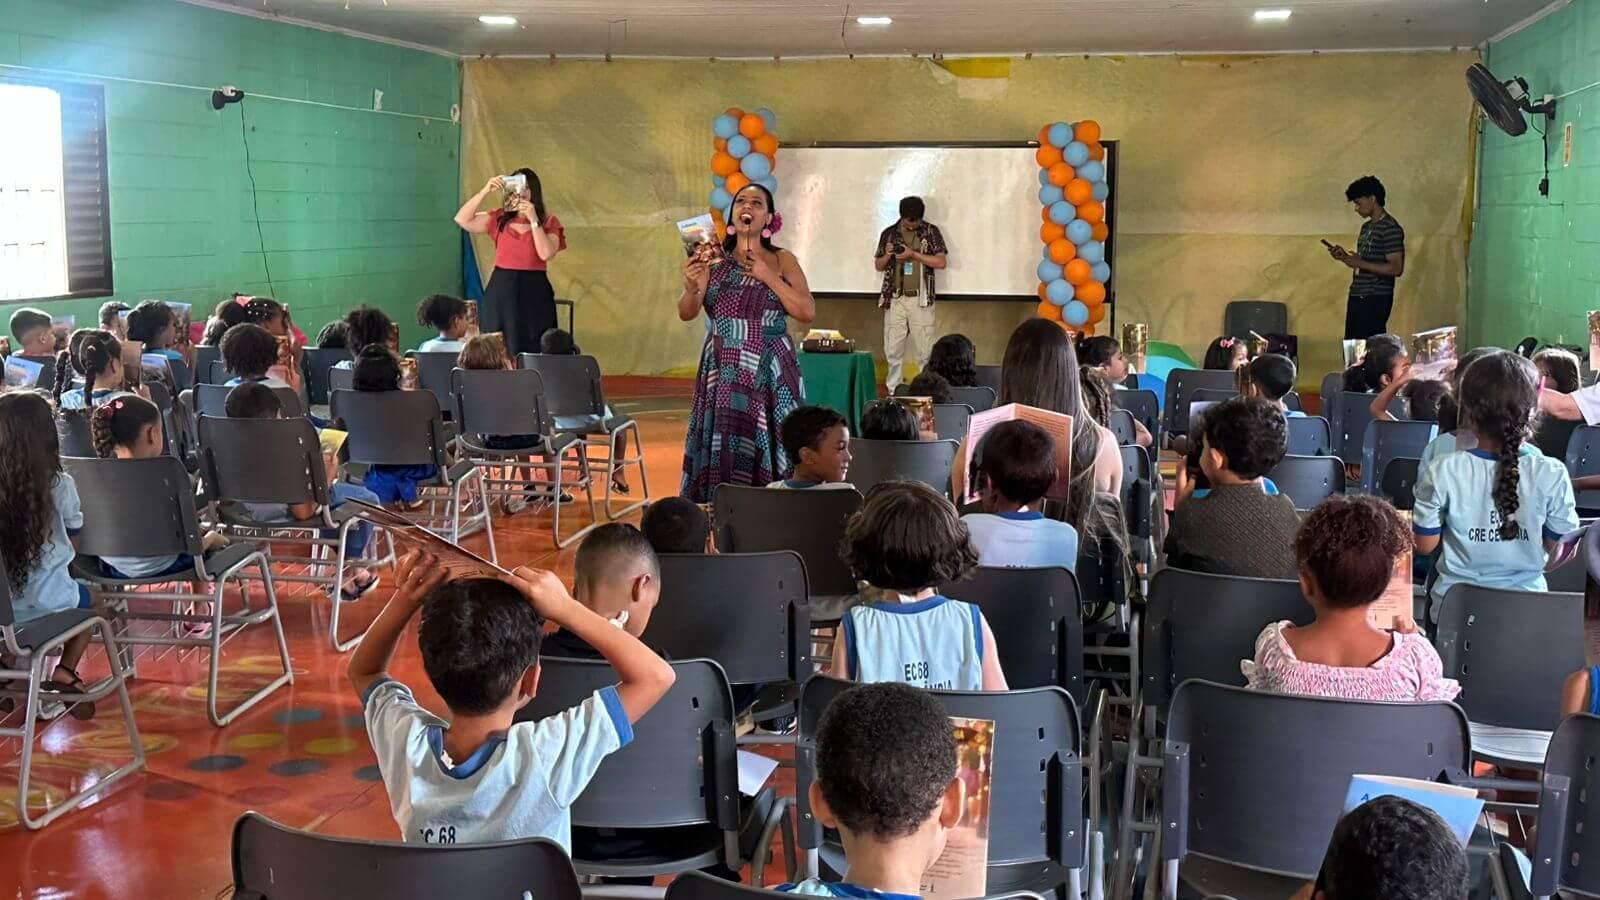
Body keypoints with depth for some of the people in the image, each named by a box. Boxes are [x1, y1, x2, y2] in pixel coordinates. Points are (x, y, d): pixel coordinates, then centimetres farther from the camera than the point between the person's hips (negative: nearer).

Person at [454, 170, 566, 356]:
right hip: (500, 291, 2)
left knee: (533, 353, -3)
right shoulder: (500, 220, 9)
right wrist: (485, 191, -5)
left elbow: (546, 254, -12)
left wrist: (533, 219, -13)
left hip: (533, 293, -2)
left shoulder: (549, 222, 3)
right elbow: (462, 220, 2)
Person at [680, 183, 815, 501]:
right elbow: (686, 314, 3)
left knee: (764, 449, -3)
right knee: (722, 450, 0)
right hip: (722, 373, 2)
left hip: (769, 374, -1)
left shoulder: (782, 260, 4)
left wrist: (768, 277, -11)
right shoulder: (714, 260, 7)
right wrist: (691, 289, -18)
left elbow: (808, 313, -5)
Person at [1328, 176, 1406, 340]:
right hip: (1357, 296, 9)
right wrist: (1345, 257, 6)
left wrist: (1360, 263, -20)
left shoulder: (1390, 228, -11)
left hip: (1376, 300, -9)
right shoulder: (1366, 226, 18)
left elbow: (1396, 268, -18)